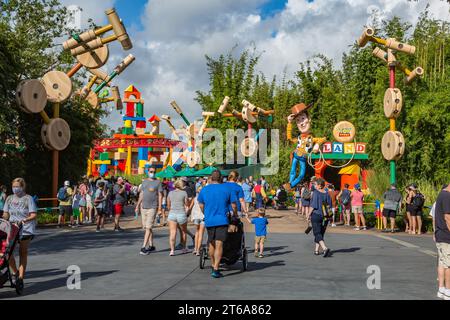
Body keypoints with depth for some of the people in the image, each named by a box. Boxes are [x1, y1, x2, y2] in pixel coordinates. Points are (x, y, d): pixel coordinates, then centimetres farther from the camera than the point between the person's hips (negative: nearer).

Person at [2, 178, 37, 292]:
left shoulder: (28, 198, -4)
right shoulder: (9, 199, 11)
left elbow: (34, 215, -10)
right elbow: (6, 214, 13)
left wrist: (24, 220, -26)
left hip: (26, 230, -4)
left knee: (23, 253, 3)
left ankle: (20, 278, 8)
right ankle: (15, 272, 15)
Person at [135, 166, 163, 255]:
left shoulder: (158, 182, -1)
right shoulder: (144, 182, 13)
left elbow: (160, 196, -3)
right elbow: (141, 195, 17)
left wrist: (160, 208, -9)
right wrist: (138, 205, 11)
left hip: (152, 208, -6)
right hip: (143, 207, 6)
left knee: (148, 228, -11)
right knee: (146, 227, 10)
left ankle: (144, 247, -13)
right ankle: (151, 246, 21)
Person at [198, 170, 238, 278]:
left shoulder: (204, 189, 4)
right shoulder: (227, 189, -2)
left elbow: (201, 205, 14)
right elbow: (234, 205, 1)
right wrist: (235, 215, 19)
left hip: (209, 221, 3)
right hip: (222, 221, -3)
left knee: (211, 244, 18)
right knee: (219, 245, -6)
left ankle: (213, 266, 31)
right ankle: (215, 269, -14)